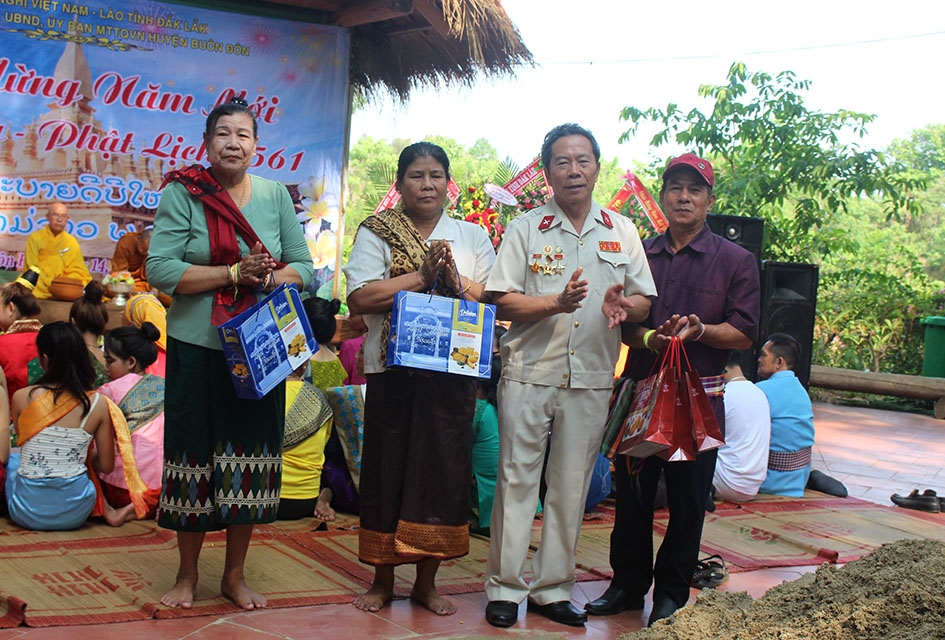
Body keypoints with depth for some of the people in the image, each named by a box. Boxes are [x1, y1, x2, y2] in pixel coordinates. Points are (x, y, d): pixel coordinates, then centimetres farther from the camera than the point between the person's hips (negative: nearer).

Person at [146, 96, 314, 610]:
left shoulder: (276, 195, 6)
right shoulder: (183, 193, -4)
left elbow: (304, 267, 7)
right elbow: (161, 269, -13)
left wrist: (271, 277, -15)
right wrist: (234, 273, -18)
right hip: (197, 348, -2)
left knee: (250, 457, 7)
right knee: (194, 454, 3)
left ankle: (234, 575, 23)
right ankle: (187, 574, 22)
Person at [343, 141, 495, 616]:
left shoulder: (472, 236, 13)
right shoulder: (377, 232, 4)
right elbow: (359, 298, -9)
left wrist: (455, 279, -11)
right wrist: (422, 275, -12)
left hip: (453, 372, 2)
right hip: (393, 369, -2)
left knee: (443, 468, 4)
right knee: (389, 469, 3)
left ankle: (426, 581, 18)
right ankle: (382, 579, 17)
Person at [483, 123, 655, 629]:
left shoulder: (622, 231, 11)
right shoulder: (525, 228, 3)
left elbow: (644, 301, 11)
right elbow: (503, 302, -3)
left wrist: (626, 305, -13)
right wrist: (557, 303, -19)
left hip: (591, 379, 2)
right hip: (529, 373, -2)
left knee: (571, 487, 7)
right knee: (517, 479, 0)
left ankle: (552, 588, 19)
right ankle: (504, 587, 10)